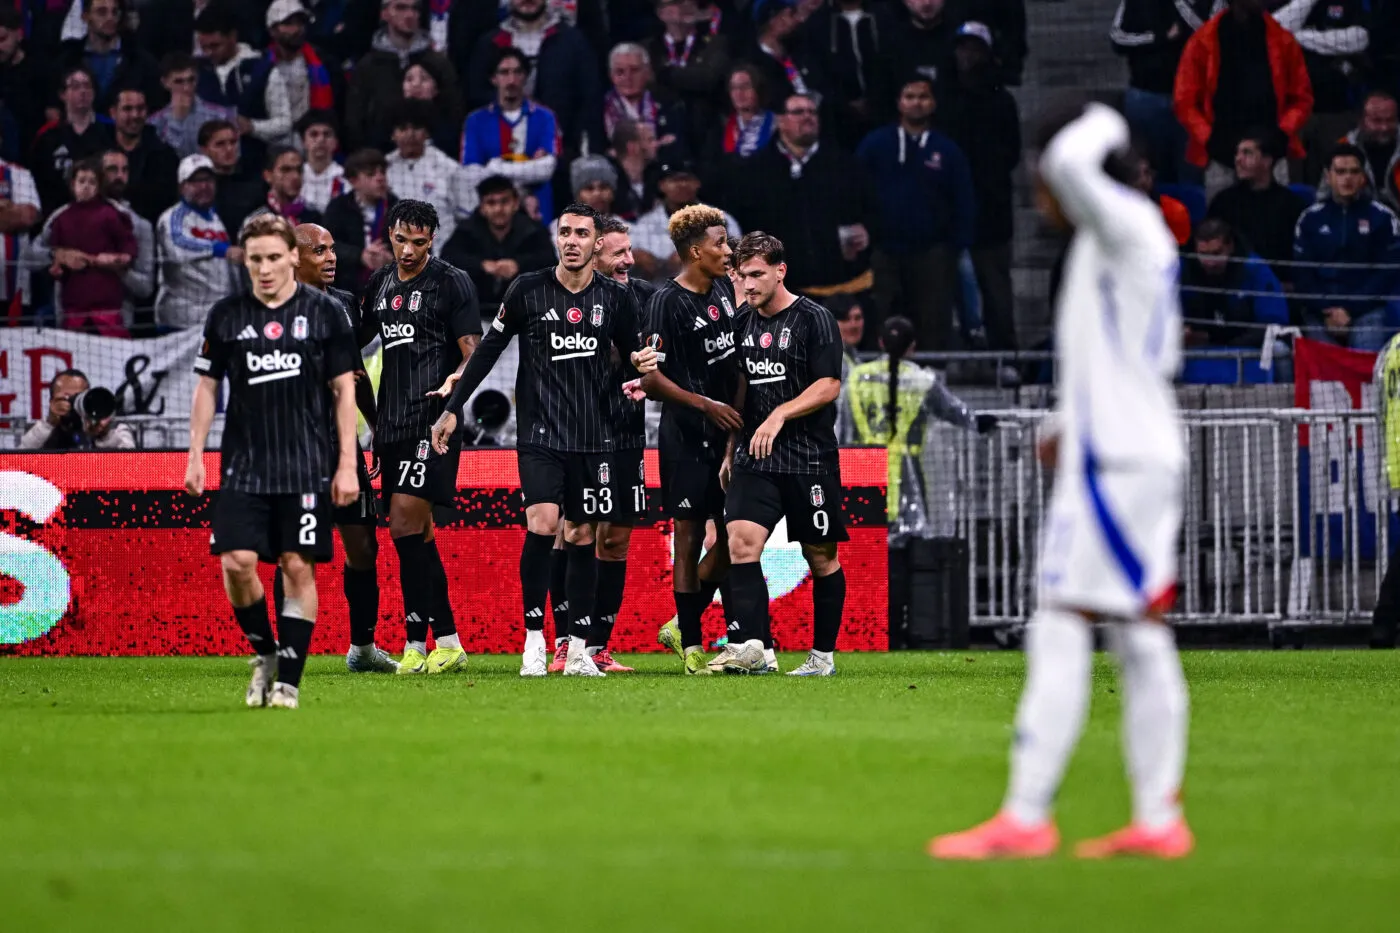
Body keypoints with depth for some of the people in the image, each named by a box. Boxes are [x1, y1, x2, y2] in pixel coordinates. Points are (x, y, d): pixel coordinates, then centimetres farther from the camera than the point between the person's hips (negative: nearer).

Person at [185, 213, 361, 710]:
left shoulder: (323, 312, 1)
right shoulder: (226, 315, 5)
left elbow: (344, 390, 3)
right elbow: (207, 387, 11)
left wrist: (347, 464, -2)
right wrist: (196, 456, 4)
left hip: (308, 466, -1)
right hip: (244, 465, 2)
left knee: (298, 568, -3)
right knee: (237, 562, -10)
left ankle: (289, 679, 4)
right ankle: (265, 652, 13)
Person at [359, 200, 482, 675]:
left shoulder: (452, 283, -3)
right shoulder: (380, 283, 16)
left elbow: (474, 353, -7)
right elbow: (355, 341, 27)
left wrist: (455, 384, -26)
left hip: (433, 420, -7)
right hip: (392, 422, 7)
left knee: (405, 523, -16)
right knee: (418, 533, 9)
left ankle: (416, 644, -15)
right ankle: (448, 643, 15)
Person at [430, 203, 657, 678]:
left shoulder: (616, 297, 4)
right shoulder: (528, 290, -2)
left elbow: (631, 351, 19)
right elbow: (489, 349, 5)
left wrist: (643, 363, -5)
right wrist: (452, 408, 3)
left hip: (595, 438, 2)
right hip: (540, 433, -2)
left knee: (583, 536, 5)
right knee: (541, 524, -19)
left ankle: (578, 651, 12)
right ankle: (534, 640, -10)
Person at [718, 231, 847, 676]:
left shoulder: (814, 319, -6)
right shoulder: (744, 323, 12)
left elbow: (829, 386, -12)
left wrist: (780, 414, -22)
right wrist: (732, 449, 20)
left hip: (809, 459, -5)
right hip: (754, 457, 5)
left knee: (821, 556, 3)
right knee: (742, 540, -14)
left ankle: (823, 654, 14)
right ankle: (749, 647, -22)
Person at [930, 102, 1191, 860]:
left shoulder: (1125, 224, -11)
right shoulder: (1125, 239, 18)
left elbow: (1069, 161, -30)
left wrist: (1100, 124, -9)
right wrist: (1071, 421, 27)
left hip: (1115, 463, -10)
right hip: (1143, 456, 10)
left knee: (1060, 633, -10)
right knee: (1139, 640, 8)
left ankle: (1025, 818, -12)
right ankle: (1158, 819, 8)